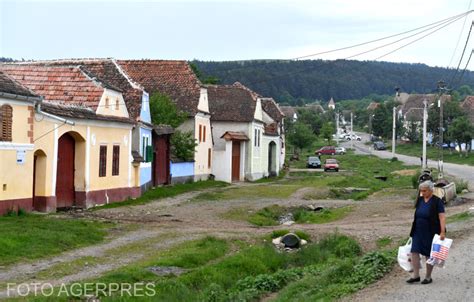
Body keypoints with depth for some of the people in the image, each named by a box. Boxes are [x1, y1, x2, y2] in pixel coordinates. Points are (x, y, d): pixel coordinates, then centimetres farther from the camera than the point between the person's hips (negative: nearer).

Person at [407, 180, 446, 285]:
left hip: (430, 233, -6)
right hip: (418, 232, 6)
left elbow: (442, 217, -15)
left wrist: (442, 232, -23)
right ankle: (416, 275, 2)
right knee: (414, 252, -4)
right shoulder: (420, 200, 8)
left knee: (429, 254, 3)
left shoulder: (437, 201, -11)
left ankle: (428, 277, 14)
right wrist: (414, 229, 18)